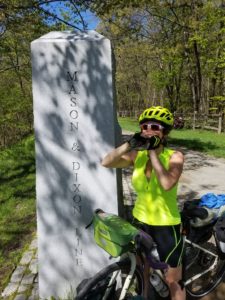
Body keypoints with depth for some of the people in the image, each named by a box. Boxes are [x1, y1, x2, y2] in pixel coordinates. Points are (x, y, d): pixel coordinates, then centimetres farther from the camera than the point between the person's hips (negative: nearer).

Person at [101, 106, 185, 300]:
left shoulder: (174, 157, -17)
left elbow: (167, 184, -35)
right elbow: (106, 162, -16)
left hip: (166, 226, -4)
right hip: (140, 222, 4)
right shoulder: (137, 155, -6)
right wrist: (129, 144, -26)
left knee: (173, 280, 15)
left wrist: (153, 152, -29)